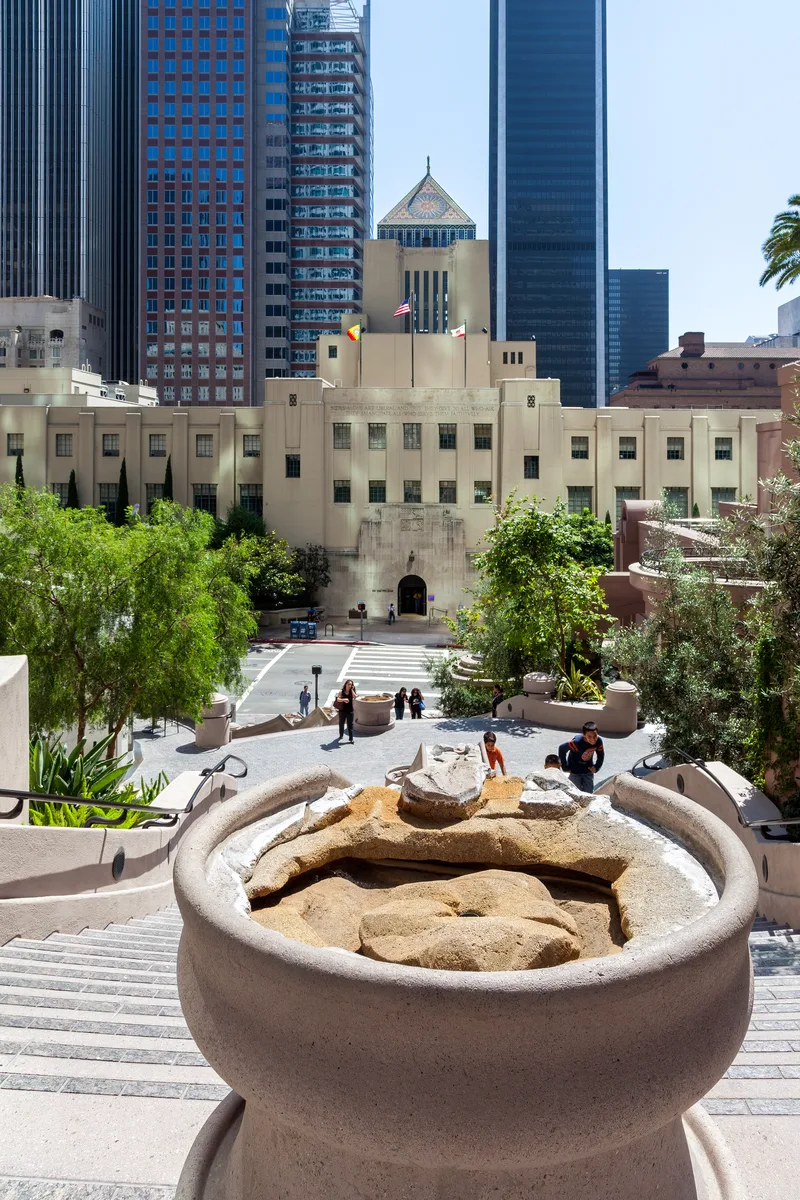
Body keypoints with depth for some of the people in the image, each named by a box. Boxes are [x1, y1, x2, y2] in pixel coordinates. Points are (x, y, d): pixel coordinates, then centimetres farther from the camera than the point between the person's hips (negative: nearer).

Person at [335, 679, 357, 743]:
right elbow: (338, 699, -14)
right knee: (341, 723, 13)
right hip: (342, 711, 0)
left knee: (350, 725, 0)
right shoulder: (341, 692, -2)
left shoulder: (352, 692, 3)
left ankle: (351, 738, 3)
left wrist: (352, 690, -11)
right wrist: (344, 700, -32)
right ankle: (341, 735, 32)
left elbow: (355, 697, -17)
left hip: (350, 711, 0)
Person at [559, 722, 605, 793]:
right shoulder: (577, 741, -36)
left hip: (588, 769, 4)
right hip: (574, 771, -4)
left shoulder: (599, 741, -22)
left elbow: (601, 755, 0)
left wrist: (596, 767, -7)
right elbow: (562, 749, -22)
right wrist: (565, 767, -16)